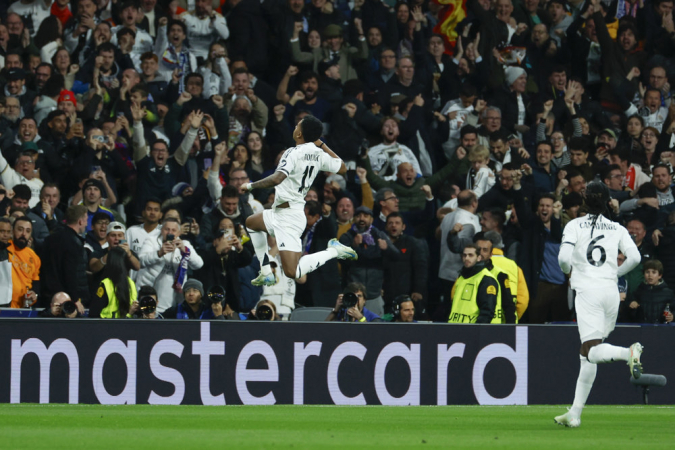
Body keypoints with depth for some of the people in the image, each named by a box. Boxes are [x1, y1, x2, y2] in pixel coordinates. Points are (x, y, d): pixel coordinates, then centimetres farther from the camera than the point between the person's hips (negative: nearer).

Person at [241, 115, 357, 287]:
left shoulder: (294, 153, -19)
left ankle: (333, 251, -10)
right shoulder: (319, 155, 4)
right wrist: (321, 144, 22)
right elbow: (342, 168, 20)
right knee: (251, 222, 32)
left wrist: (251, 186, -18)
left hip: (288, 217, -9)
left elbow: (277, 178, -33)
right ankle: (266, 274, 27)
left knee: (292, 272, -14)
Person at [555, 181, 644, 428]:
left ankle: (628, 352, -44)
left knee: (592, 352, -13)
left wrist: (567, 269, 14)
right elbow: (634, 257, -1)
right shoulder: (617, 229, 11)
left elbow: (563, 258, -9)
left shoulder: (575, 225, 3)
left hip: (588, 290, -4)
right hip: (611, 291, 4)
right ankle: (575, 413, 9)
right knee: (587, 354, 10)